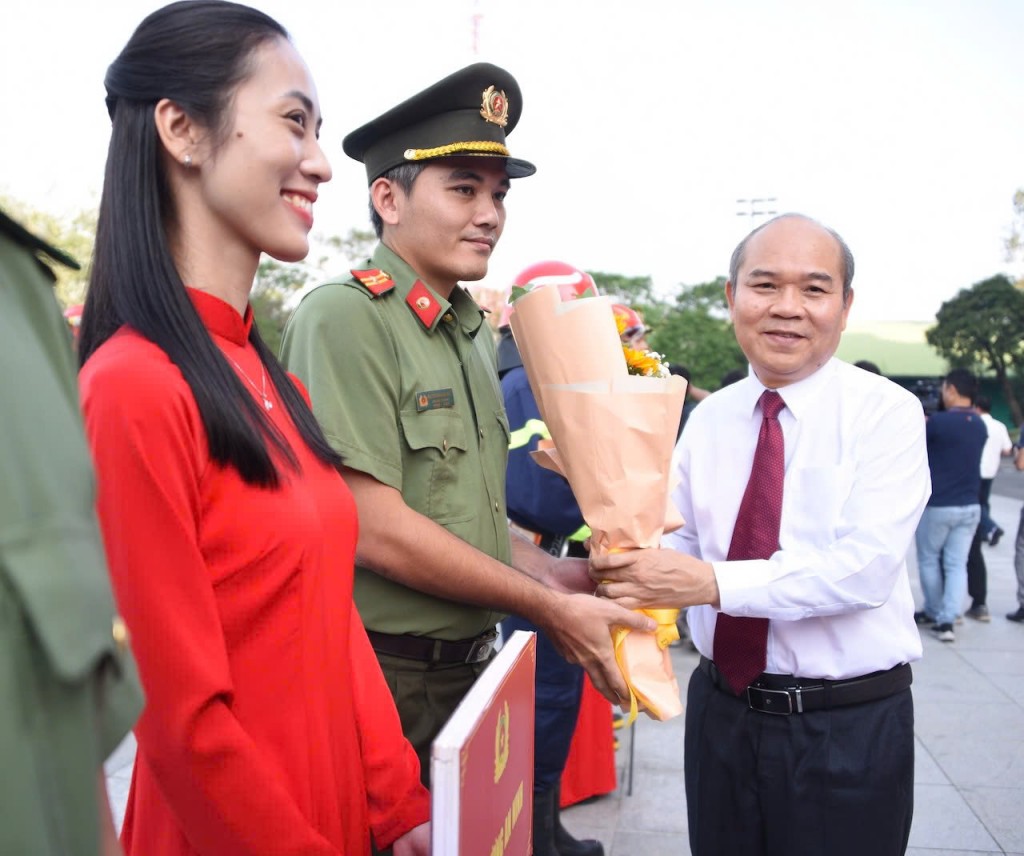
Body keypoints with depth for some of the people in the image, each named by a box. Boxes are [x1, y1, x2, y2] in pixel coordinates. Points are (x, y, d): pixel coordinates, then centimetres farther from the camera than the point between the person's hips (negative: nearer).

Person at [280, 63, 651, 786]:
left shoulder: (474, 334, 11)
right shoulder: (346, 319, -17)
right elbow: (373, 529, -22)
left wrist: (562, 573, 0)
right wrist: (551, 607, -15)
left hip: (469, 670, 8)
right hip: (383, 680, -7)